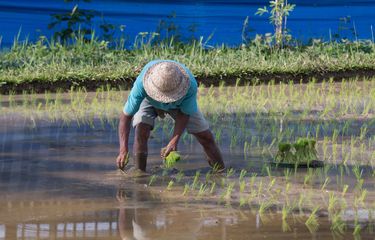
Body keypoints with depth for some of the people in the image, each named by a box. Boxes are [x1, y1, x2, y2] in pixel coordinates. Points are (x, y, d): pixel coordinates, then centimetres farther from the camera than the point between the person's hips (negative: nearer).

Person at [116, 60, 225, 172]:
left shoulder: (190, 85, -42)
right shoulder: (141, 83, -44)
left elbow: (184, 114, -24)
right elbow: (126, 116, -37)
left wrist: (174, 141, -36)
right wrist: (123, 150, -46)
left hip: (179, 103, 1)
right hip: (148, 100, -1)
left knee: (205, 137, -2)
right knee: (141, 131, -28)